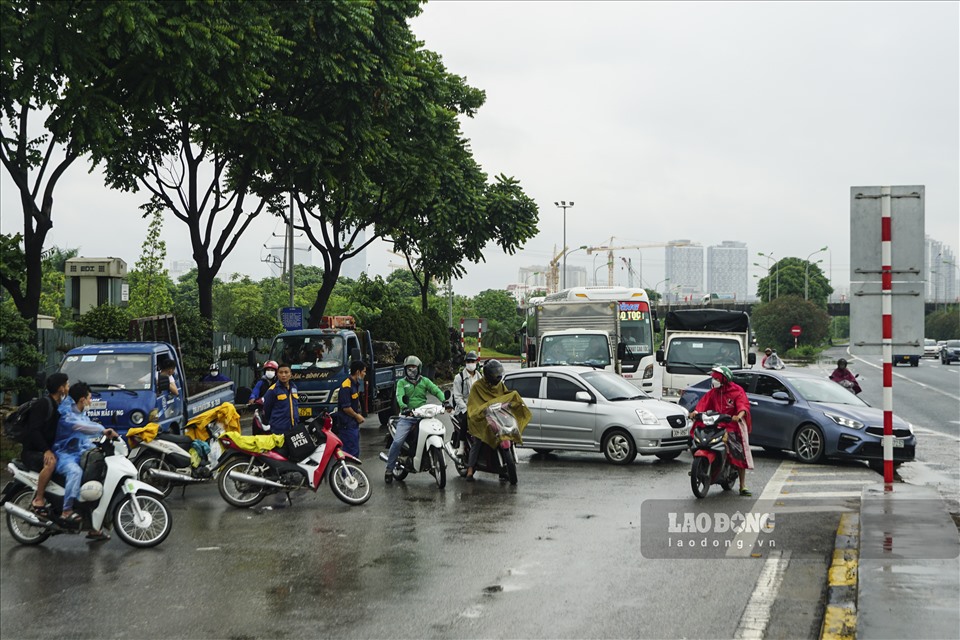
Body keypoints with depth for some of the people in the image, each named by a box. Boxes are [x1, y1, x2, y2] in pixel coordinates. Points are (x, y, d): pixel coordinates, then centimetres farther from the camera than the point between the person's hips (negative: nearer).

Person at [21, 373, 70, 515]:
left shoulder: (59, 407, 13)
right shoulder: (42, 405, -15)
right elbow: (34, 430, -24)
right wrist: (46, 450, -36)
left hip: (49, 449, 9)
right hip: (32, 452, -9)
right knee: (50, 462, -39)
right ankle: (38, 500, -29)